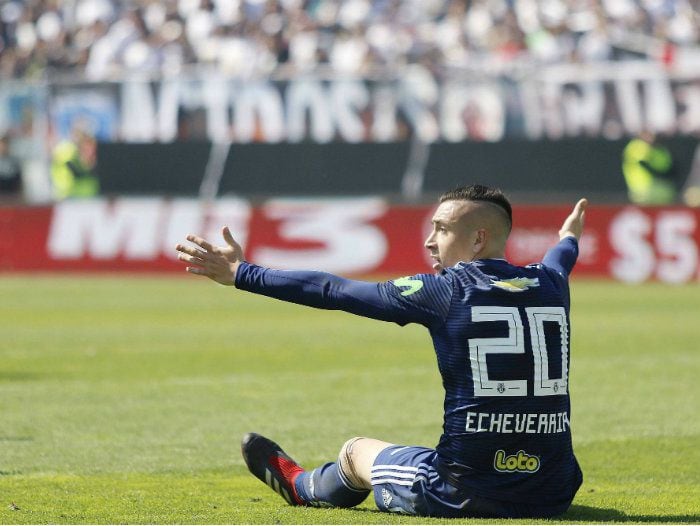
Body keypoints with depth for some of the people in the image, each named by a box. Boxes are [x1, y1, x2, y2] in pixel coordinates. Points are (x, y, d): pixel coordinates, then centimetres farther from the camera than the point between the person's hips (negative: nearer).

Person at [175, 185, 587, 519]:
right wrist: (569, 240, 61)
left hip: (466, 494, -3)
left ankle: (299, 485, 59)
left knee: (358, 451, 26)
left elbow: (334, 291, 0)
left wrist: (242, 275, 10)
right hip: (552, 498, 3)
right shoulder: (550, 286, 8)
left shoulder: (444, 291, -7)